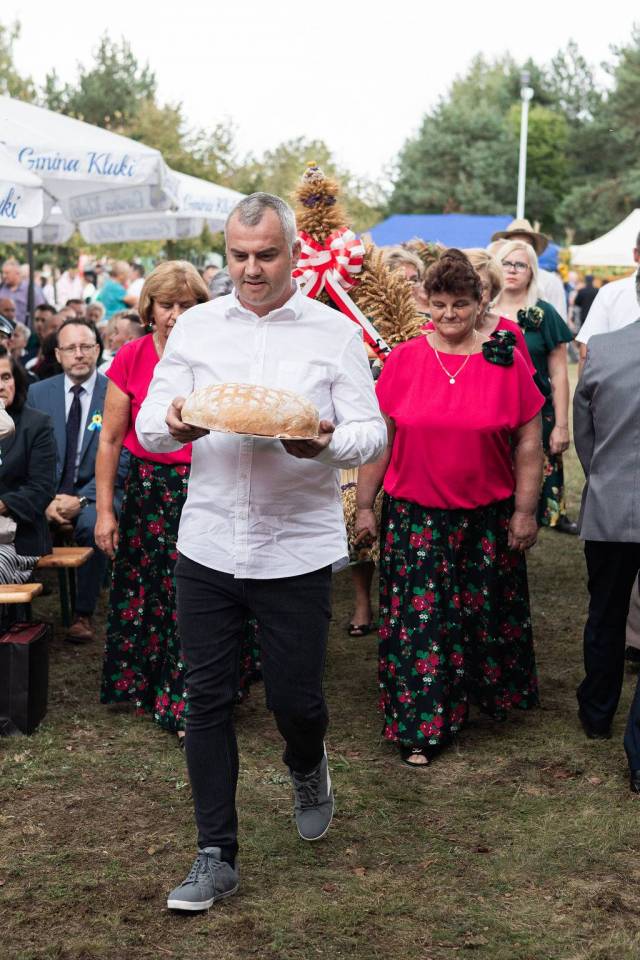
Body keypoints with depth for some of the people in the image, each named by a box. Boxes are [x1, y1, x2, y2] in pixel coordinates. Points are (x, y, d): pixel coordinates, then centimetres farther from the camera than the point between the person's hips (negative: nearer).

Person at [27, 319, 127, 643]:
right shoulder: (38, 393, 7)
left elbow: (120, 461, -6)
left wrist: (81, 499, -16)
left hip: (95, 491, -2)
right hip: (48, 492, 2)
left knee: (93, 523, -34)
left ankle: (83, 614, -18)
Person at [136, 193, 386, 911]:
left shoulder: (335, 334, 1)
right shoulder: (195, 327, 7)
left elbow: (372, 435, -3)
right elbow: (148, 425, 5)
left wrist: (325, 442, -25)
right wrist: (172, 426, -19)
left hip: (297, 548, -2)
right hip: (207, 545, 2)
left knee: (294, 695, 6)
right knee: (206, 699, 5)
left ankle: (306, 769, 43)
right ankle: (215, 857, 19)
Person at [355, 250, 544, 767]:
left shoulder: (506, 361, -3)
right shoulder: (403, 360, -2)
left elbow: (529, 442, 0)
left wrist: (525, 511, -2)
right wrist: (365, 505, 3)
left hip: (487, 517, 0)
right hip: (414, 516, 0)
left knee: (486, 614, 14)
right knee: (416, 620, 1)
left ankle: (491, 696, 39)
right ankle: (420, 729, 12)